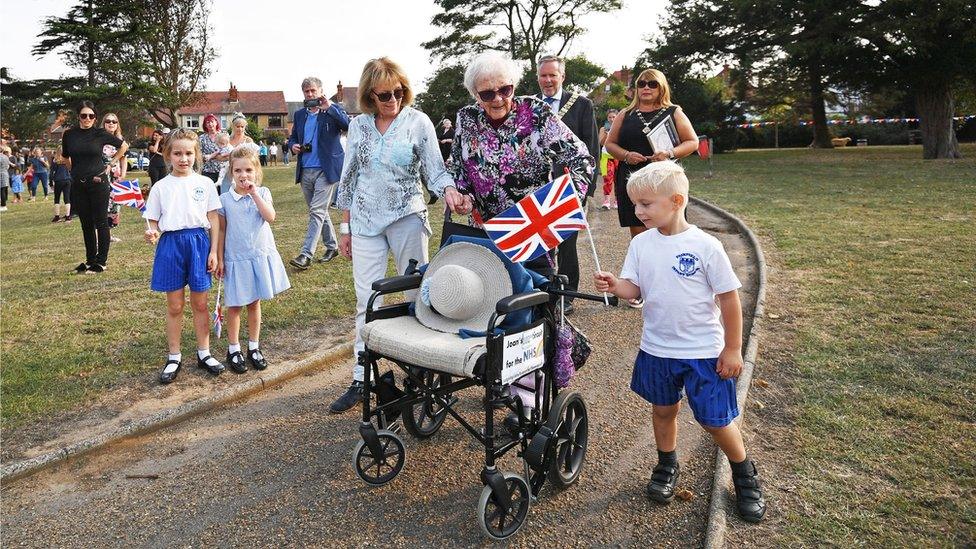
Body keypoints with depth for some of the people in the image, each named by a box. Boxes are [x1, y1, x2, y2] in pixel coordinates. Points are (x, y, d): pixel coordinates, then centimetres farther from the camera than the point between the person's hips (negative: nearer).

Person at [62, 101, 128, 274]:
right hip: (78, 185, 3)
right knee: (86, 223, 10)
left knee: (100, 222, 0)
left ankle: (101, 261, 7)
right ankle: (90, 260, 19)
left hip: (98, 183, -3)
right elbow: (65, 157, 19)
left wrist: (110, 163, 5)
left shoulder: (100, 134, -4)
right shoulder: (69, 134, 4)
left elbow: (124, 145, 9)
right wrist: (77, 170, 10)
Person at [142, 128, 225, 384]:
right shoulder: (160, 187, 3)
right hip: (171, 243, 0)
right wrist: (152, 233, -17)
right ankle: (174, 358, 20)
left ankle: (204, 353, 23)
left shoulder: (205, 183, 2)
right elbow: (154, 222, 6)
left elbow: (214, 219, 3)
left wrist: (214, 251, -2)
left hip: (199, 242, 0)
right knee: (174, 306, 7)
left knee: (200, 303, 9)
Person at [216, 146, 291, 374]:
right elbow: (222, 231, 1)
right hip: (236, 259, -1)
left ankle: (254, 347, 25)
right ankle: (233, 349, 20)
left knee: (254, 303, 13)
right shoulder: (225, 199, -4)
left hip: (260, 255, 2)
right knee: (235, 305, 7)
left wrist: (254, 193, -21)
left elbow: (270, 217, -18)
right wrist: (219, 259, 1)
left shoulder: (262, 193, -1)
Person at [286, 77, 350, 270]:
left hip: (325, 169, -6)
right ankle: (331, 246, 28)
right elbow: (292, 137, 23)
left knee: (317, 211, -12)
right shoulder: (299, 114, 14)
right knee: (320, 211, 14)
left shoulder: (333, 110, -1)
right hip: (305, 171, 6)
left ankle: (306, 255, -14)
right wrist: (293, 146, 0)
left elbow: (349, 126, -18)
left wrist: (328, 107, -20)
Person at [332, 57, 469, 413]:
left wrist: (449, 191, -27)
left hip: (407, 218, -2)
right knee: (366, 301, 1)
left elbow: (434, 170, -4)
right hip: (366, 221, 3)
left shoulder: (418, 122, -3)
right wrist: (345, 227, 10)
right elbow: (349, 179, 11)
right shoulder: (358, 125, 7)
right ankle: (361, 379, 9)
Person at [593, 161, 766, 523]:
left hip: (703, 351, -4)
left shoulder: (705, 246, -16)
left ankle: (745, 477, 32)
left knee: (715, 420, 6)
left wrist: (732, 349, -7)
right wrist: (614, 286, -28)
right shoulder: (641, 244, -4)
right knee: (663, 409, 20)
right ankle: (667, 466, 43)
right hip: (657, 348, 4)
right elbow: (632, 288, -5)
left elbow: (729, 297, -10)